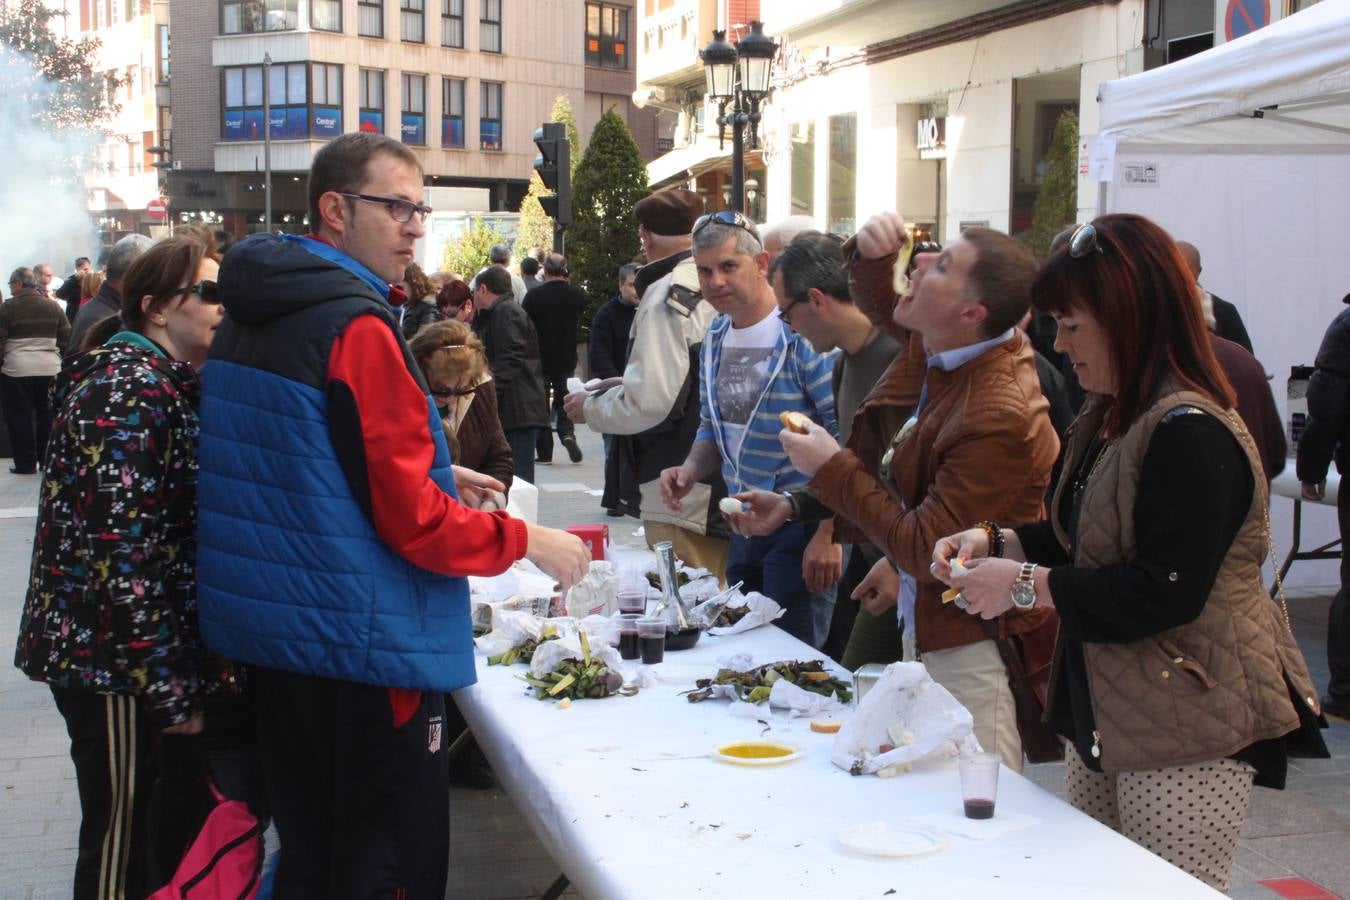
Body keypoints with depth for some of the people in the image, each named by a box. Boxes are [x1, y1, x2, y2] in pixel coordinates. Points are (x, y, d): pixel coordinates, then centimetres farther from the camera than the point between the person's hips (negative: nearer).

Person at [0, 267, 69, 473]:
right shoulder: (53, 306, 6)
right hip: (49, 369, 4)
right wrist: (61, 360, 14)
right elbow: (66, 336, 7)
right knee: (47, 415, 13)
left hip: (17, 370, -4)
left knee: (20, 417, 3)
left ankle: (26, 463, 3)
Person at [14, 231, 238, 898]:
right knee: (122, 841, 2)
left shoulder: (169, 384, 12)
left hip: (164, 649, 9)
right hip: (114, 661, -9)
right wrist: (172, 688, -20)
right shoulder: (128, 391, -17)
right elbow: (123, 557, -23)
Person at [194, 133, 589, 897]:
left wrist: (435, 475, 16)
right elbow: (413, 521, -20)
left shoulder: (252, 317, 10)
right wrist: (527, 541, -7)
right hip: (363, 643, -9)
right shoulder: (358, 327, -18)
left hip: (274, 633, 9)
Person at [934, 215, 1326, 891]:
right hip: (1106, 713, 10)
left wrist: (1025, 584, -20)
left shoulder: (1191, 434, -21)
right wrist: (996, 541, 2)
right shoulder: (1108, 419, 12)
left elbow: (1166, 593, -27)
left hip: (1187, 735, -10)